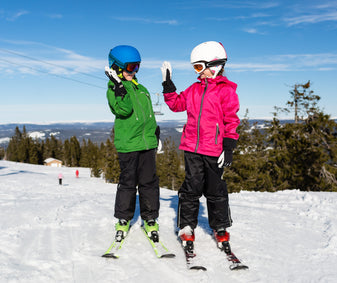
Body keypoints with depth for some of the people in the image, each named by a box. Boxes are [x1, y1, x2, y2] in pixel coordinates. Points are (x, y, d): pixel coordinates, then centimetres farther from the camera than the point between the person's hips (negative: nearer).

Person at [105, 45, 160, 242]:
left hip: (148, 142, 5)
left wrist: (155, 132, 25)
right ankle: (123, 219, 18)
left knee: (149, 182, 7)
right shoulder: (113, 89, -4)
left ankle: (150, 219, 19)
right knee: (128, 183, 2)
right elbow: (124, 109, -22)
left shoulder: (141, 89, 16)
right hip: (127, 144, -5)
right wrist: (120, 86, -27)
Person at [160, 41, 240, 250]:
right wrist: (168, 85, 13)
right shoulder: (194, 89, 13)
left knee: (215, 190, 8)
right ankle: (187, 227, 16)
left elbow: (231, 121, -5)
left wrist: (228, 147, -10)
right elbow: (177, 104, 23)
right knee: (191, 188, 5)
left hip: (215, 150, -4)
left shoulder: (227, 90, -3)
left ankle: (221, 228, 23)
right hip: (192, 148, 4)